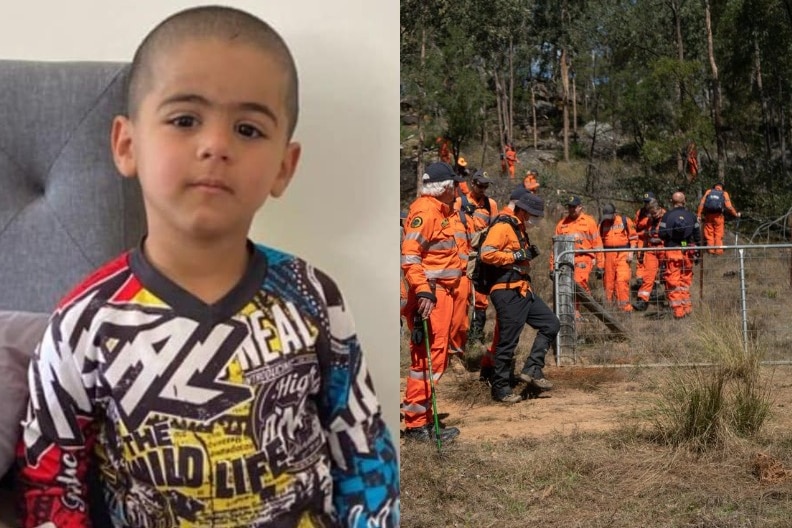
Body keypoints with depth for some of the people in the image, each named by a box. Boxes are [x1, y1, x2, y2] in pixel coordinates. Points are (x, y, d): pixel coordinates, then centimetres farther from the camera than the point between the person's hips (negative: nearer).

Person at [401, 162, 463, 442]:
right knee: (428, 358, -8)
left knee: (437, 357, 14)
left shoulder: (441, 211, 19)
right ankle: (416, 424, -2)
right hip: (430, 295, -11)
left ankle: (423, 416, 23)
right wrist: (423, 291, -28)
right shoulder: (424, 210, -12)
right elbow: (409, 256, -21)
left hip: (443, 292, 11)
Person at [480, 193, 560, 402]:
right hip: (508, 293, -10)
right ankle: (500, 389, 7)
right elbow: (486, 254, -24)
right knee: (507, 342, -4)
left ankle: (532, 369, 11)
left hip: (524, 291, 10)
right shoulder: (502, 228, -11)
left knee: (551, 324, 8)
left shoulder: (519, 230, 20)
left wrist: (528, 254, 13)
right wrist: (516, 255, -19)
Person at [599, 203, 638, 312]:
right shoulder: (602, 223, 11)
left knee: (622, 280, -13)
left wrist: (631, 253, -5)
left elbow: (633, 237, 3)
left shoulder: (625, 221, 2)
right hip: (608, 255, 3)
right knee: (608, 281, 5)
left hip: (623, 254, -3)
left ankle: (625, 306, -12)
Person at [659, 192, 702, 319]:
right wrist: (697, 252, 16)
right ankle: (687, 307, 19)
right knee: (686, 280, 15)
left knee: (673, 281, 0)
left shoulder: (667, 216, -5)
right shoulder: (691, 216, 5)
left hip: (672, 252, -3)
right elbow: (697, 235, 7)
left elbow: (661, 234, -8)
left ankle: (677, 309, -2)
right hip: (687, 251, 3)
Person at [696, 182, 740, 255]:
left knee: (709, 234, 8)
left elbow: (701, 203, 3)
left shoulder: (708, 191, 13)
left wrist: (698, 215, 2)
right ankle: (718, 250, 5)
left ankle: (710, 250, 5)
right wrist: (736, 214, 14)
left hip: (708, 215, 1)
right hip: (718, 216, -1)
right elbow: (729, 207, 0)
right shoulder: (724, 193, 9)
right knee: (718, 234, 7)